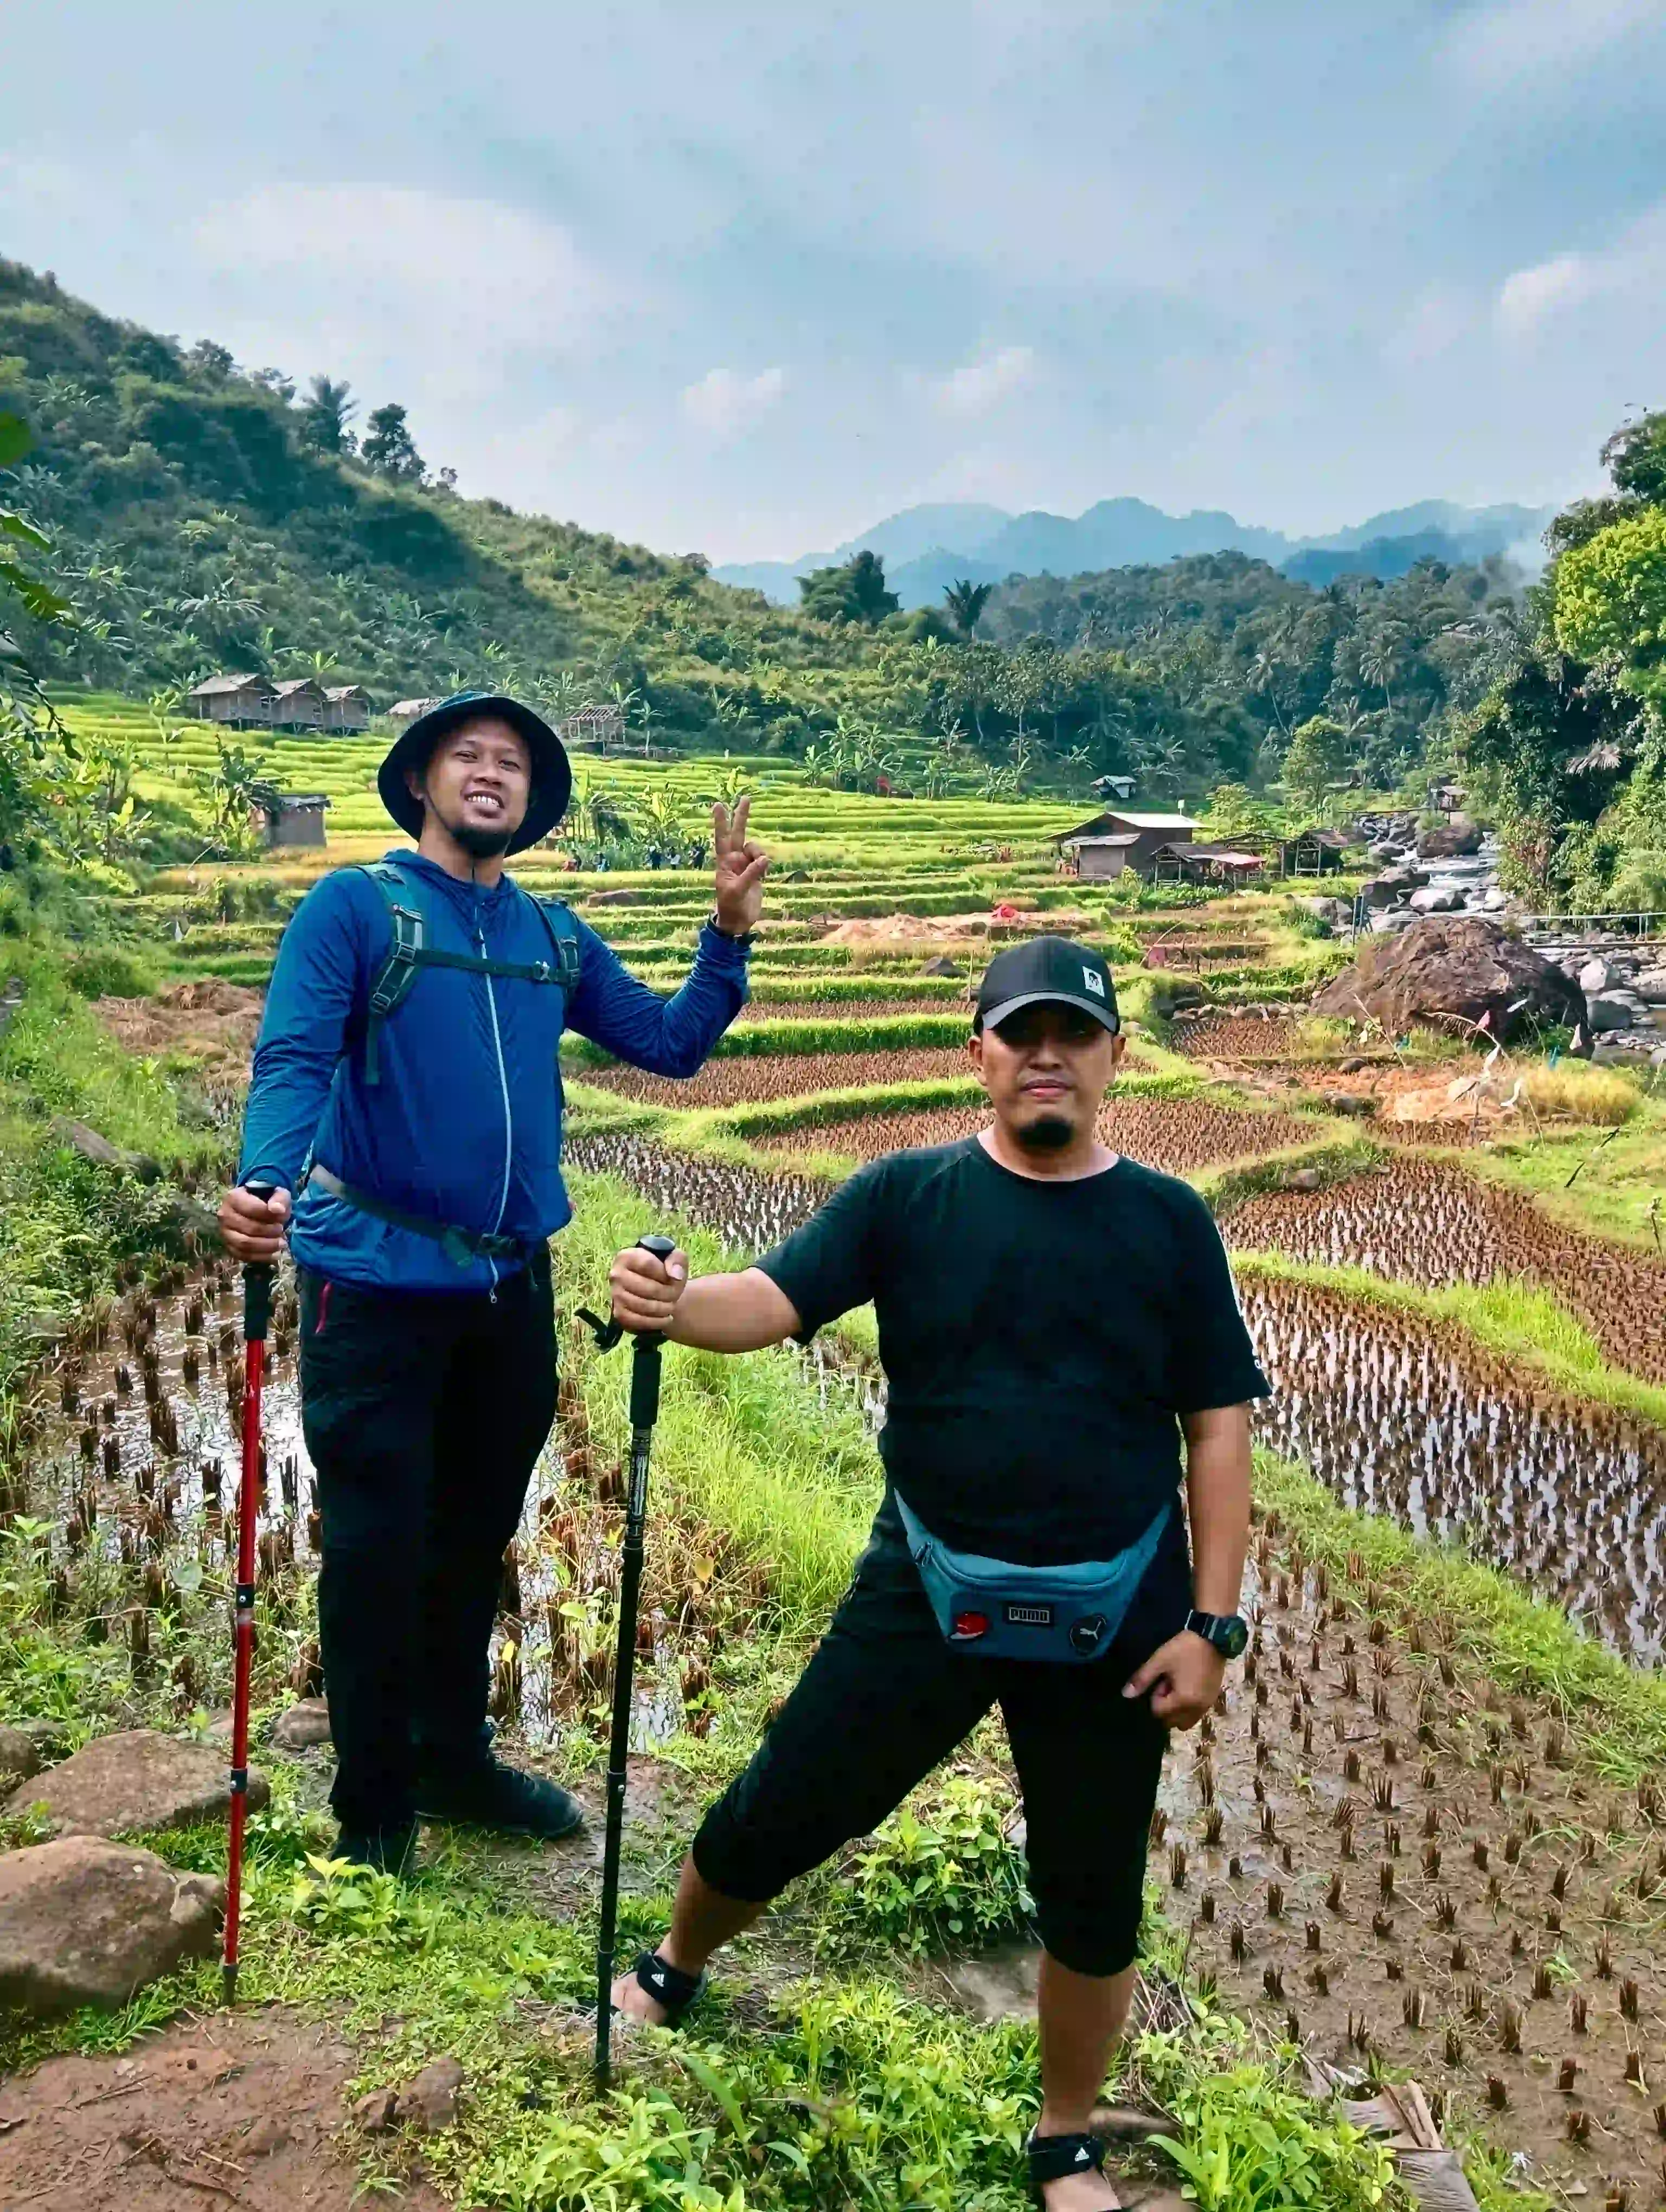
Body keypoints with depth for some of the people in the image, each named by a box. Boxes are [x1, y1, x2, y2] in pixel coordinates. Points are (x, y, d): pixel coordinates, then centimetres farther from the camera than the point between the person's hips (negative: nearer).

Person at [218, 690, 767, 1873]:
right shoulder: (354, 906, -6)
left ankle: (455, 1755, 37)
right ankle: (373, 1806, 23)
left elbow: (673, 1042, 10)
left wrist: (732, 930, -2)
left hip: (513, 1284, 5)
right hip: (377, 1283, -5)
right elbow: (293, 1060, -18)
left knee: (477, 1535, 18)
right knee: (378, 1546, 4)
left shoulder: (555, 935, 10)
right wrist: (264, 1182, -37)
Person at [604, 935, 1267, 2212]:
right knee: (776, 1817, 11)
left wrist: (1212, 1622, -5)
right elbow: (772, 1300, -17)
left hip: (1113, 1614, 1)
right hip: (926, 1594, 0)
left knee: (1094, 1902, 13)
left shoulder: (1168, 1222, -3)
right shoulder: (908, 1195, -5)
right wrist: (674, 1307, -39)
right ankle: (674, 1973, 44)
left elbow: (1217, 1426, -1)